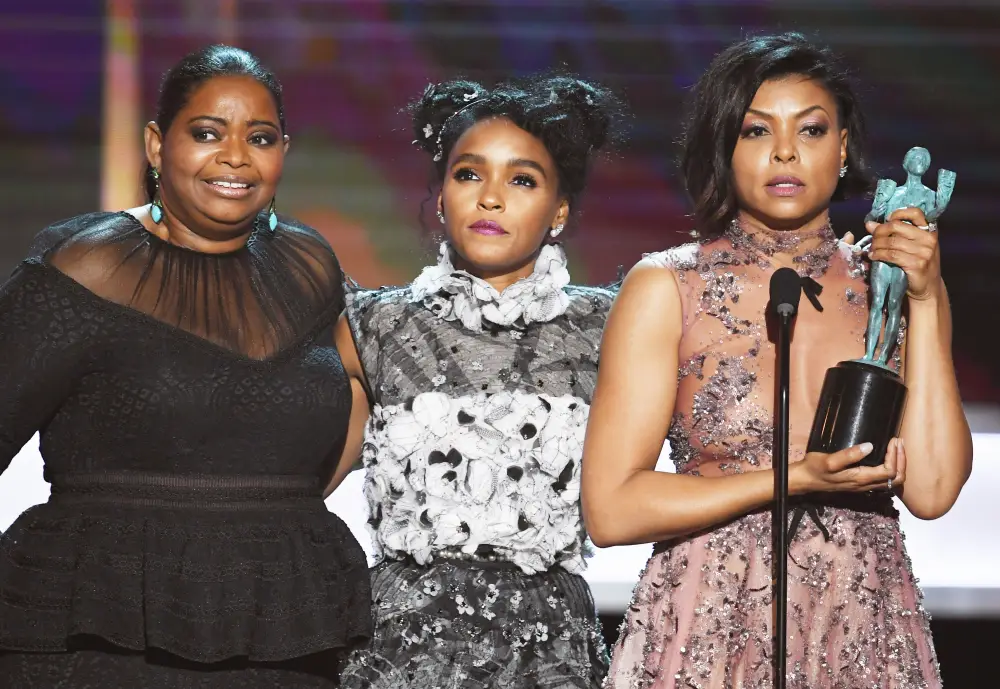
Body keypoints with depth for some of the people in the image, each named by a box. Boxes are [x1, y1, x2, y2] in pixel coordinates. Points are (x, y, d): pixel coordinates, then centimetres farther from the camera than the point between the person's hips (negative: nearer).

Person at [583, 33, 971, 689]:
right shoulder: (665, 287, -4)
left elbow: (931, 491, -6)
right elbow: (611, 510, -9)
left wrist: (925, 302, -8)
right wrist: (796, 479, -15)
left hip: (866, 636, 2)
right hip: (710, 633, -2)